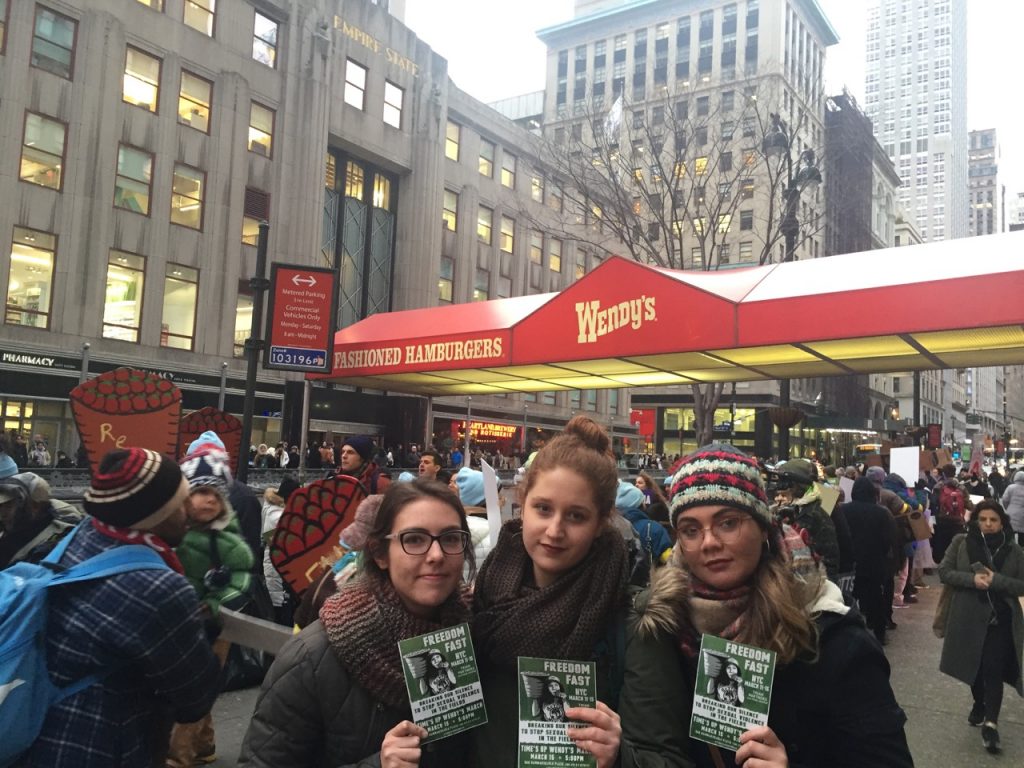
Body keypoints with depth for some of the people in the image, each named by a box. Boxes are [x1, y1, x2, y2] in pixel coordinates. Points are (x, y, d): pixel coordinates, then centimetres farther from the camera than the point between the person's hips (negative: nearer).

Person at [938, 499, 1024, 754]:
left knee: (994, 670, -8)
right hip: (969, 617, 1)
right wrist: (972, 579, -19)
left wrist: (995, 579, -20)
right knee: (974, 665, 17)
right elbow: (944, 571, -4)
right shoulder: (960, 542, -4)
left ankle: (990, 723, -5)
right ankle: (979, 704, 41)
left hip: (1000, 619, -1)